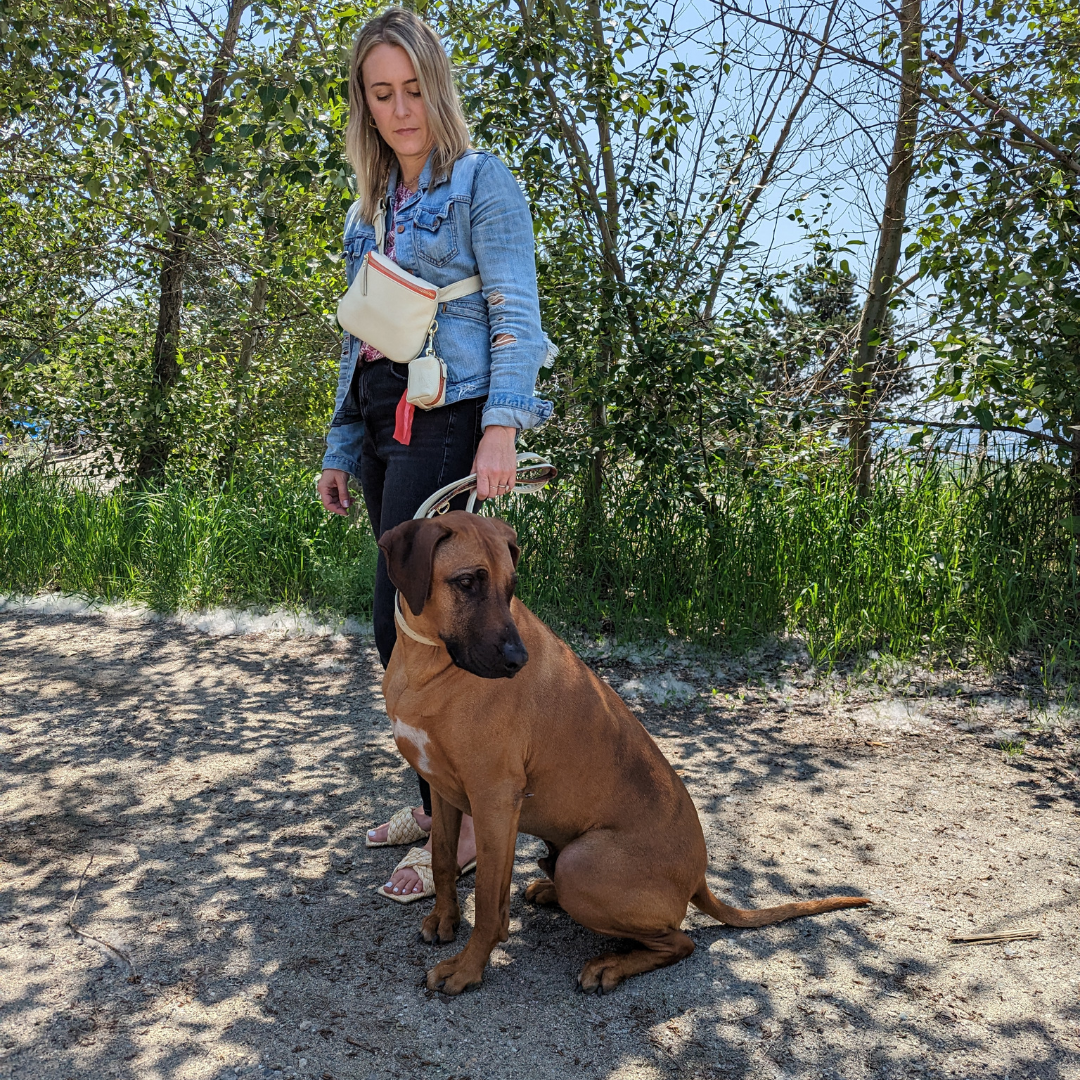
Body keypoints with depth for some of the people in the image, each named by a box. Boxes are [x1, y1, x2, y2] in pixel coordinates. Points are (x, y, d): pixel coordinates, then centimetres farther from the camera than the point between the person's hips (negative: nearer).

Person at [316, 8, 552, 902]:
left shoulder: (480, 182, 0)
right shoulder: (369, 211, 21)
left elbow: (516, 314, -10)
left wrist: (502, 426, -23)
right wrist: (341, 450, 18)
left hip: (447, 418, -7)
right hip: (385, 424, 7)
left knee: (407, 621, -11)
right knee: (408, 622, 10)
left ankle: (466, 823, 2)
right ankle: (437, 799, 24)